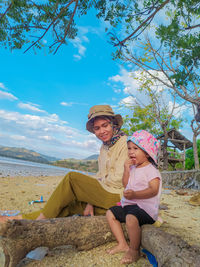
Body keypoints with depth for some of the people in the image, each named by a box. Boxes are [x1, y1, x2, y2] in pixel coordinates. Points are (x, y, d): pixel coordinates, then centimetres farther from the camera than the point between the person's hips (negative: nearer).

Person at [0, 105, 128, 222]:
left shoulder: (125, 143, -12)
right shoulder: (104, 147, 14)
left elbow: (118, 180, -16)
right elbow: (100, 177, 11)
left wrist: (91, 187, -3)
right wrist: (90, 202, 0)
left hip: (118, 197, -7)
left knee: (72, 177, -15)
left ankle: (41, 218, -2)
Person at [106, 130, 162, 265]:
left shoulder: (151, 169, -13)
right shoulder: (133, 168, 11)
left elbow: (154, 190, -22)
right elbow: (125, 185, 13)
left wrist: (135, 194, -36)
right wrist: (126, 170, -2)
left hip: (145, 206, -9)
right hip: (129, 204, 9)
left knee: (131, 218, -34)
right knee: (110, 213, 9)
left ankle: (134, 250, -8)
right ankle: (122, 244, 14)